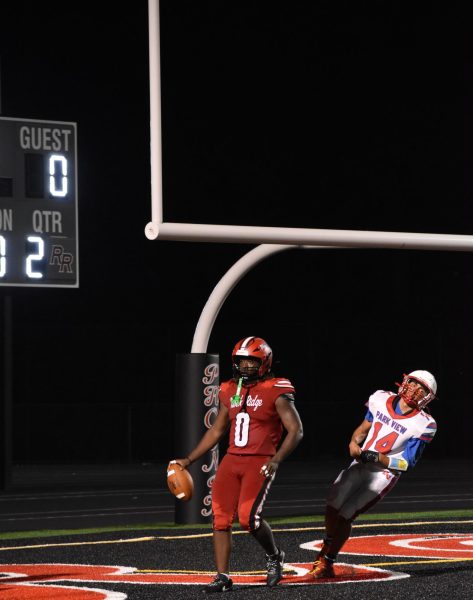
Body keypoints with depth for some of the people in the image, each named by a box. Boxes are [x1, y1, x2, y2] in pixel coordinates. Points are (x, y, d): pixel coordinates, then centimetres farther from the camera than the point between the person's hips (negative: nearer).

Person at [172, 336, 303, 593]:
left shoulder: (275, 393, -6)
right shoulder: (229, 391, 12)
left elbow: (296, 430, -8)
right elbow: (216, 431, 21)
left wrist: (276, 459, -21)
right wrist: (189, 459, 18)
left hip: (259, 463, -6)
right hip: (231, 461, 6)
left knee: (249, 516, -18)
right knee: (220, 518, -4)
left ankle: (274, 557, 11)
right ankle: (222, 577, 3)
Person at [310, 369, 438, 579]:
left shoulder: (423, 425, -11)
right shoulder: (381, 400, 2)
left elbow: (407, 463, -11)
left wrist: (374, 457, -19)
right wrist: (354, 443, -5)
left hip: (384, 474, -4)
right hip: (360, 465, 4)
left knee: (345, 515, -12)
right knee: (333, 505, -8)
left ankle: (327, 562, 6)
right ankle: (327, 547, 20)